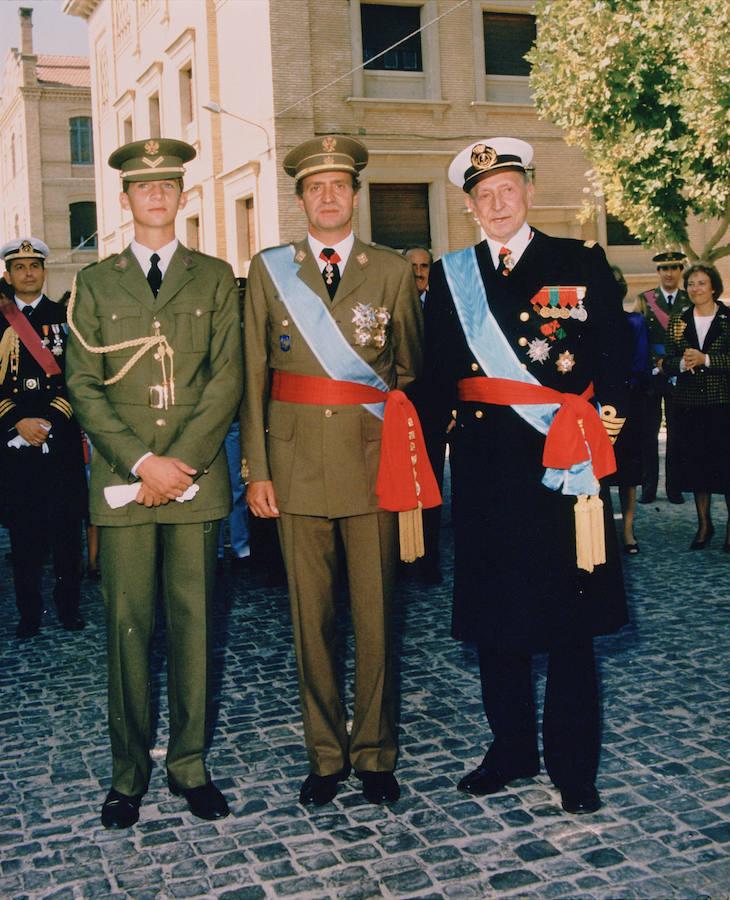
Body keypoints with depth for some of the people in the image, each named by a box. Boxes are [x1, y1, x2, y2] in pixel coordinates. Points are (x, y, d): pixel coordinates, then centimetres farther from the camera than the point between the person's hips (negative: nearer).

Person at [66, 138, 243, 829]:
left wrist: (180, 464, -10)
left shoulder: (215, 279, 10)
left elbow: (226, 382, 1)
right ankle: (129, 771, 14)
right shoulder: (95, 283, 10)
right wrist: (142, 462, -10)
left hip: (197, 480, 0)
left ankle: (189, 764, 16)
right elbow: (83, 388, 2)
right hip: (121, 483, 0)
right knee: (127, 628, 2)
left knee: (193, 623, 4)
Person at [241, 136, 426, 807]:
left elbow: (411, 370, 12)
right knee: (311, 617, 5)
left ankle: (376, 753, 17)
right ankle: (326, 753, 19)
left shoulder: (393, 271, 9)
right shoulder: (268, 271, 9)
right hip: (297, 466, 1)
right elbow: (253, 377, 6)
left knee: (376, 614, 2)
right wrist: (257, 469, -1)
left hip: (373, 461, 0)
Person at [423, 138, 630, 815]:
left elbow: (614, 357, 1)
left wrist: (589, 428, -9)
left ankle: (574, 764, 14)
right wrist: (470, 414, -4)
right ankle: (511, 750, 24)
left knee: (569, 616, 2)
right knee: (494, 611, 8)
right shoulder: (448, 277, 11)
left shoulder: (581, 263, 6)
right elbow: (439, 372, 11)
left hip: (567, 462, -2)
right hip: (485, 465, 2)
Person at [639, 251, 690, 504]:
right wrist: (656, 363, -10)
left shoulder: (691, 301, 7)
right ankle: (649, 486, 9)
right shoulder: (644, 299, 5)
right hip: (651, 375, -1)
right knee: (648, 433, 2)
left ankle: (674, 486, 11)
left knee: (676, 433, 4)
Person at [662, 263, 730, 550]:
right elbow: (667, 364, 6)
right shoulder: (677, 321, 9)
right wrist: (683, 363, -14)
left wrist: (705, 359, -17)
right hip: (689, 404, 3)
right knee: (696, 462, 6)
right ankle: (704, 524, 19)